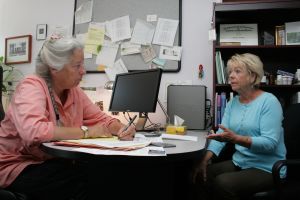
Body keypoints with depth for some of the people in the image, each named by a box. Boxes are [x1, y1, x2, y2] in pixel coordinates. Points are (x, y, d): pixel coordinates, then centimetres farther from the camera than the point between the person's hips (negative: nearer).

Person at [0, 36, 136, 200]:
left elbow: (101, 119, 7)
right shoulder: (31, 87, -18)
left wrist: (121, 129, -16)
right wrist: (85, 132, -27)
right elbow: (32, 131, -36)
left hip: (51, 162, 6)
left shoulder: (74, 91, 2)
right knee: (86, 181, -25)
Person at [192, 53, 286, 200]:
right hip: (239, 163, 6)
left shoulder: (269, 102, -12)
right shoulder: (233, 103, 9)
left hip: (267, 169, -6)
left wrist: (236, 139, -34)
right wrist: (205, 160, -14)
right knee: (200, 176, -11)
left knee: (222, 183, -27)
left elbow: (270, 143, -21)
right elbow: (221, 134, 0)